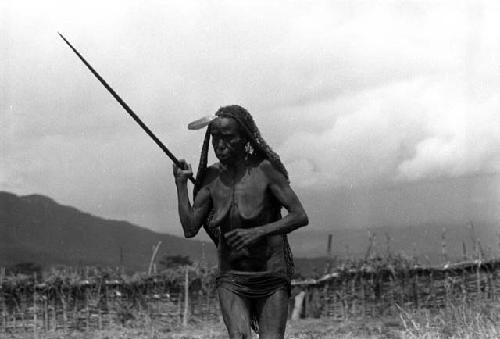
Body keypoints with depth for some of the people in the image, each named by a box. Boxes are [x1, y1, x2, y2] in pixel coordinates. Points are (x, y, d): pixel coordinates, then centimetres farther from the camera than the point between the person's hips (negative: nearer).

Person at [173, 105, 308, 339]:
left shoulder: (265, 170, -12)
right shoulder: (212, 177, 1)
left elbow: (300, 217, -15)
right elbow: (190, 230, -1)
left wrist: (258, 232, -27)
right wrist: (181, 184, -7)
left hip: (272, 278, -2)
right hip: (231, 279, 2)